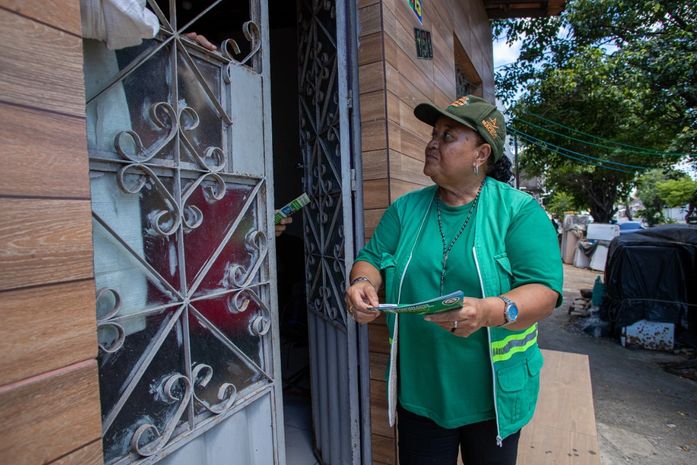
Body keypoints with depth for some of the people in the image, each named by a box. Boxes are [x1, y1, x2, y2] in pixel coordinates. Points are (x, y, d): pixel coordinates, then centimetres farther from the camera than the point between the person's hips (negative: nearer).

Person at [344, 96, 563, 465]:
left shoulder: (520, 210, -10)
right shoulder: (406, 208, 1)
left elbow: (544, 292, -16)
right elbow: (371, 259, 2)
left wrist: (489, 311, -35)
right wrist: (363, 283, -21)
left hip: (493, 396, -1)